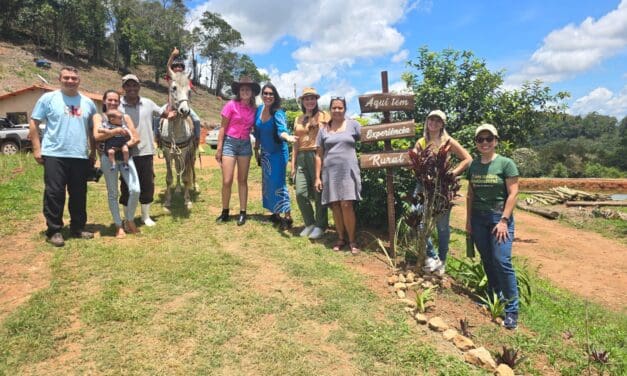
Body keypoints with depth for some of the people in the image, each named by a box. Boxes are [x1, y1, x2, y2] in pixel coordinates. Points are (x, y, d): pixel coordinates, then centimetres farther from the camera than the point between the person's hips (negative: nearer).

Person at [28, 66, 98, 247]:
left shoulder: (88, 103, 12)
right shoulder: (48, 98, 1)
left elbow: (93, 129, 19)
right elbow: (33, 123, 1)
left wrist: (93, 152, 15)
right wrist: (37, 148, -6)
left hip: (80, 156, 4)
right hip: (54, 155, -3)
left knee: (79, 195, 9)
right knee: (54, 194, -2)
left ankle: (78, 228, 21)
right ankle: (53, 231, 8)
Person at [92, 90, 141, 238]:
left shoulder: (126, 117, 14)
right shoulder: (98, 117, 8)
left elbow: (136, 139, 7)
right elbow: (97, 136, -9)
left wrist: (124, 145, -10)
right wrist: (116, 131, -14)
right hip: (108, 157, -1)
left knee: (135, 189, -12)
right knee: (112, 193, 4)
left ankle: (129, 220, 10)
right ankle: (119, 226, 15)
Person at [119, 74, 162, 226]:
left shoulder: (148, 104, 3)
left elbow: (164, 114, 18)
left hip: (146, 152, 3)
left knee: (148, 185, 10)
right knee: (127, 187, 8)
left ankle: (146, 216, 28)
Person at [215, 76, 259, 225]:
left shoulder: (254, 109, 4)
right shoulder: (231, 105, -7)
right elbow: (223, 128, -5)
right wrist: (219, 148, -9)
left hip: (245, 144, 4)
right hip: (230, 143, -3)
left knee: (243, 180, 9)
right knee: (227, 181, -4)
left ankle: (242, 213, 16)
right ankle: (225, 212, 13)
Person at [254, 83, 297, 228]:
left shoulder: (278, 113, -18)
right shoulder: (259, 109, 0)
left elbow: (281, 130, -35)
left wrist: (288, 137, -57)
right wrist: (256, 149, 16)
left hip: (278, 152, -7)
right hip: (265, 153, 7)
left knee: (277, 183, -13)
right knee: (268, 183, 11)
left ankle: (287, 216, -7)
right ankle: (275, 213, 23)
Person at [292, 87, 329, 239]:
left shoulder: (323, 116, 3)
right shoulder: (298, 120, 17)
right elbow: (296, 143, 18)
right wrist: (293, 164, 14)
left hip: (318, 156, -4)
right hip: (302, 158, 4)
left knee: (318, 192, -1)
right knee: (300, 193, -2)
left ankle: (320, 225, 13)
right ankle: (309, 223, 16)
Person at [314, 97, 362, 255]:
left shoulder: (353, 125, 6)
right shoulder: (324, 130, 11)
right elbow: (319, 155, 10)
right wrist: (317, 177, 4)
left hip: (348, 171, -2)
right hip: (330, 173, 2)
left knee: (346, 205, -9)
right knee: (335, 206, 4)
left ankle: (352, 240, 2)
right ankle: (340, 238, 17)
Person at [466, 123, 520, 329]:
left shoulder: (506, 163, -7)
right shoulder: (474, 165, 7)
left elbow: (513, 193, -9)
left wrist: (504, 220, -15)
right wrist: (468, 219, 10)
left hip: (499, 217, -5)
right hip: (478, 218, 5)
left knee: (502, 261, -10)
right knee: (487, 260, 11)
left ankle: (512, 309, -1)